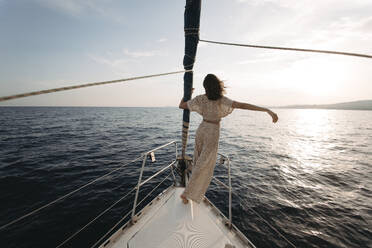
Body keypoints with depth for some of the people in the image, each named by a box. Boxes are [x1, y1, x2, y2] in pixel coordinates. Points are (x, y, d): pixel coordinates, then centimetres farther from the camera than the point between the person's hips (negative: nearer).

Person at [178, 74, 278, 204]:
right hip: (212, 134, -5)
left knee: (198, 162, 21)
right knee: (204, 166, 5)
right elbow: (241, 105, -32)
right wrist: (268, 110, -34)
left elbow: (181, 105, 0)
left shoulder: (200, 98, -6)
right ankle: (187, 193, 8)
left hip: (201, 130, 5)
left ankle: (195, 190, 37)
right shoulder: (222, 100, -18)